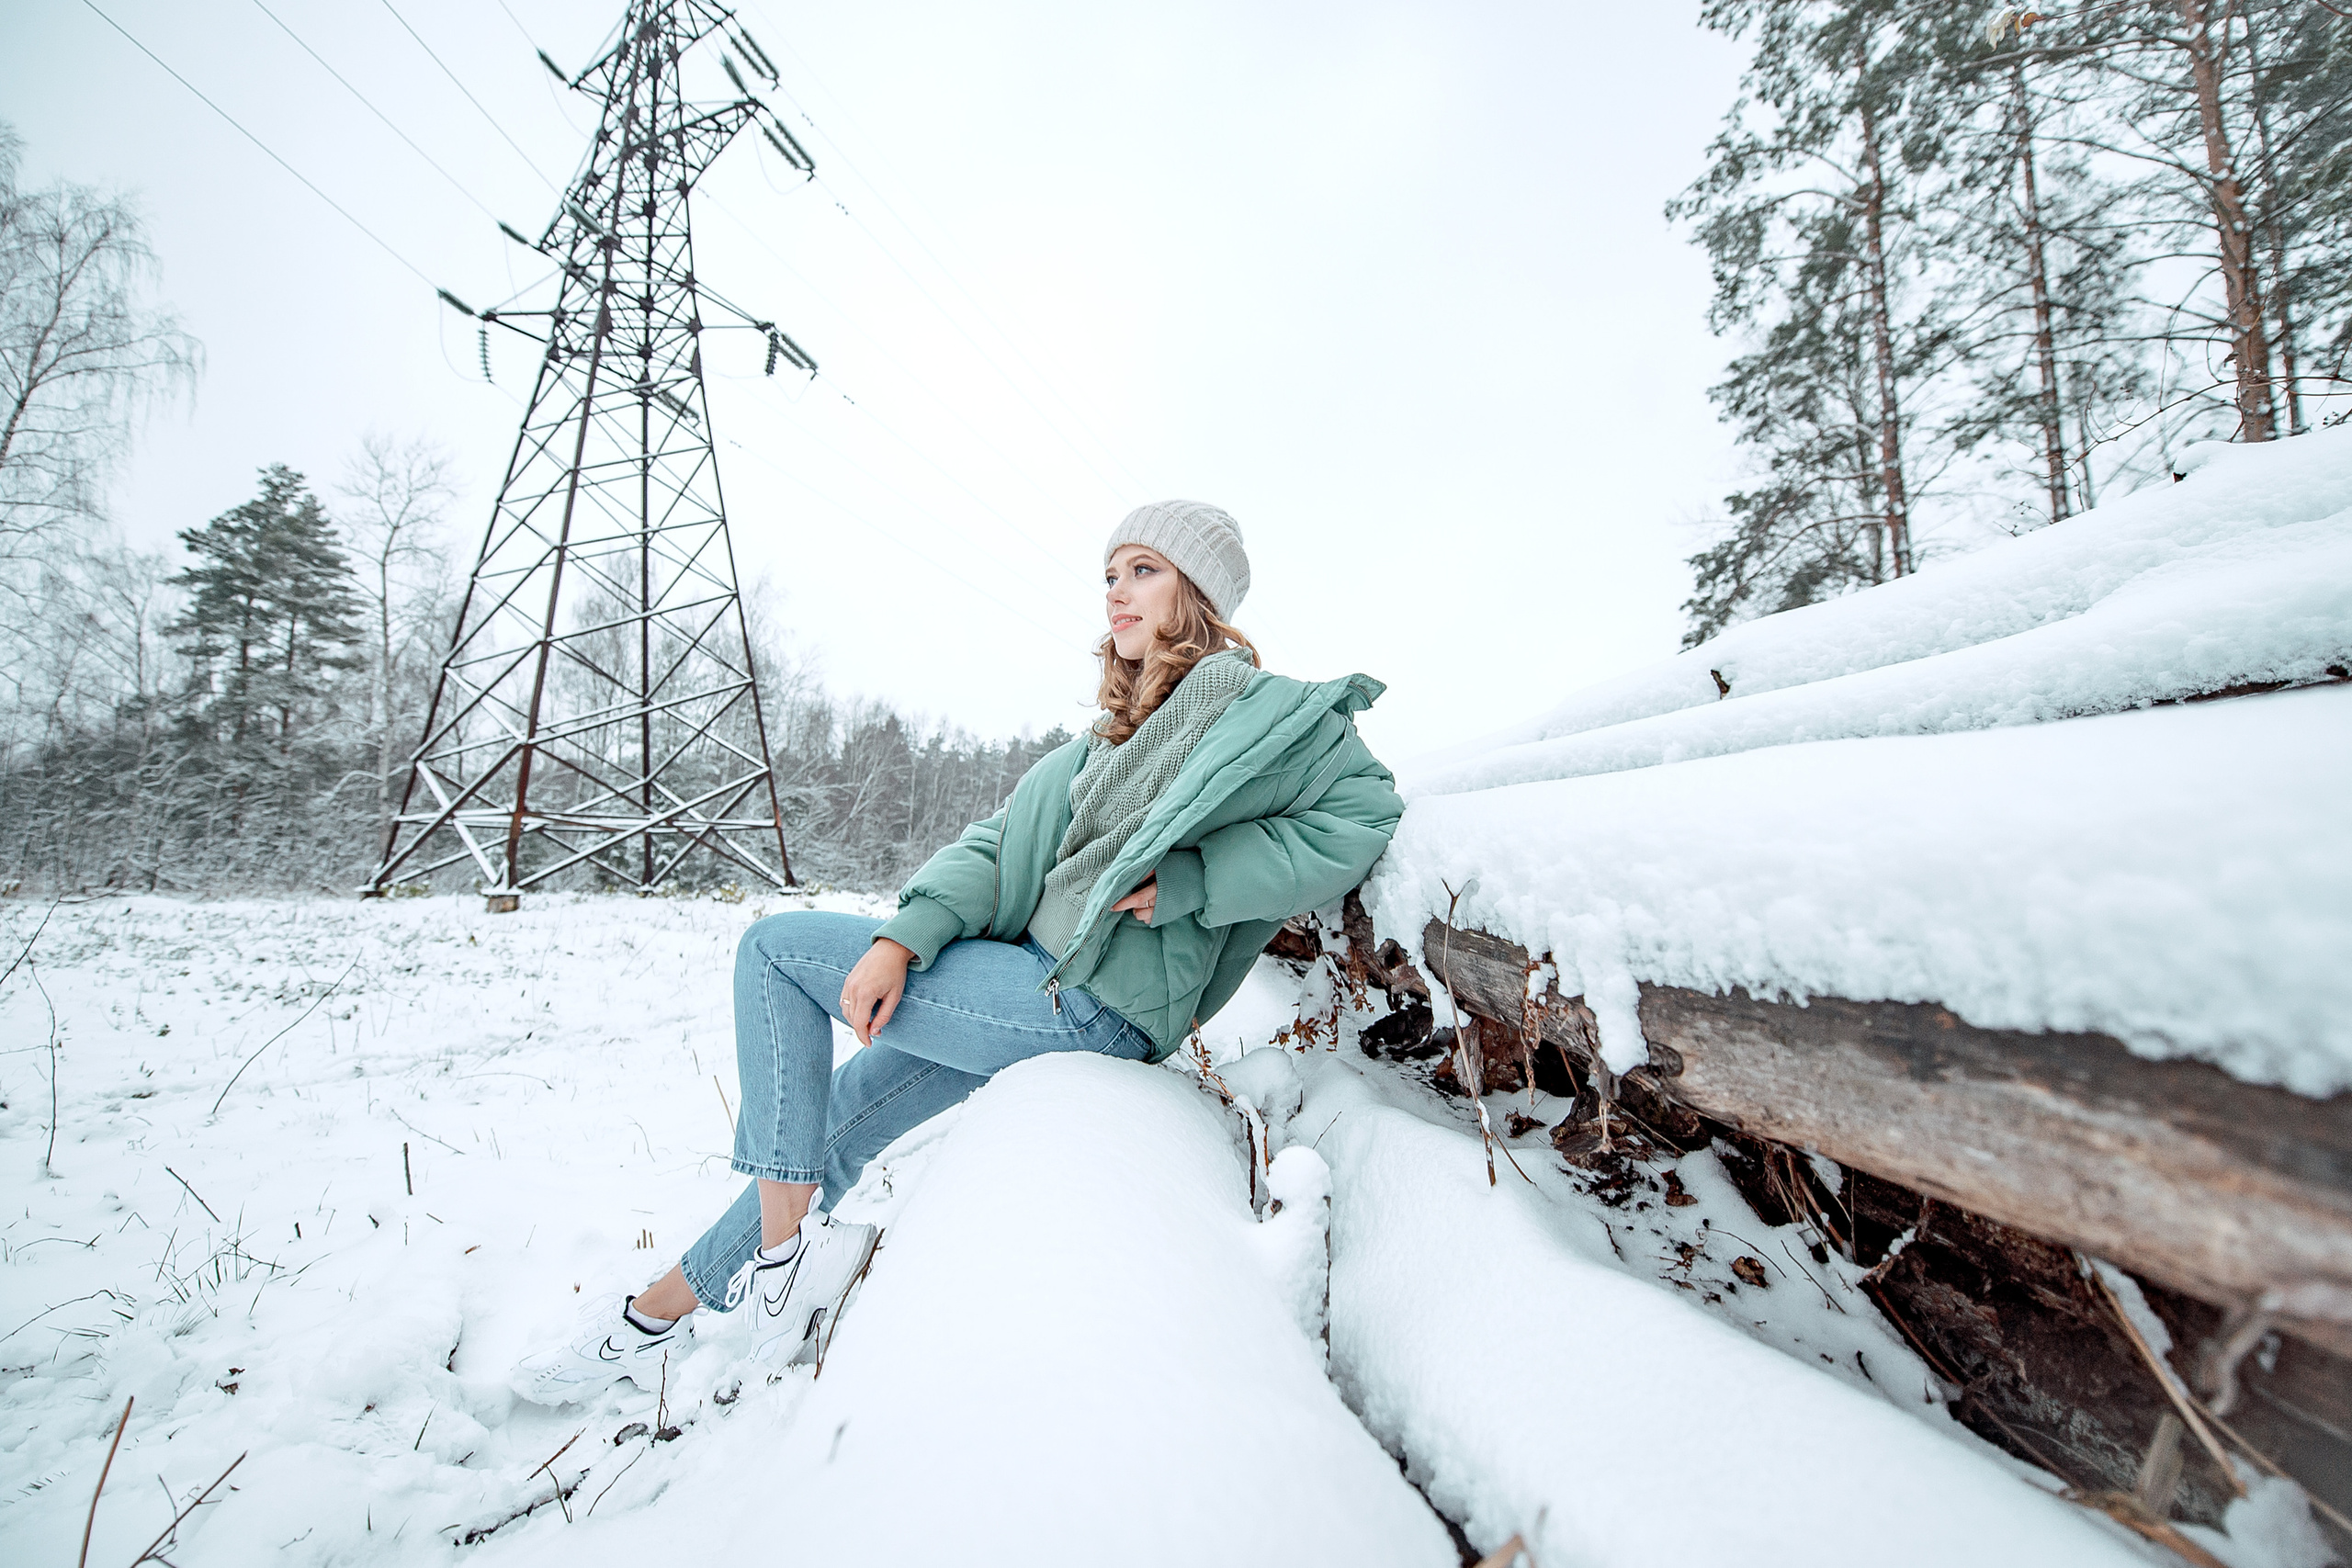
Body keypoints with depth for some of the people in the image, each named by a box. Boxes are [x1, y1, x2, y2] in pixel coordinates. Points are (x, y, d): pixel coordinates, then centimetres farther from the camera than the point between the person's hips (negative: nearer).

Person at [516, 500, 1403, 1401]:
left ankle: (785, 1250, 4)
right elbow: (1001, 837, 5)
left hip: (1091, 1002, -8)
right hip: (1031, 979, 8)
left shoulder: (1265, 710, -8)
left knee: (777, 947, -4)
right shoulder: (1116, 731, 14)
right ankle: (659, 1312, 39)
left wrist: (1180, 878, -20)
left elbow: (1365, 818, -16)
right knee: (834, 1122, 17)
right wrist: (904, 937, -11)